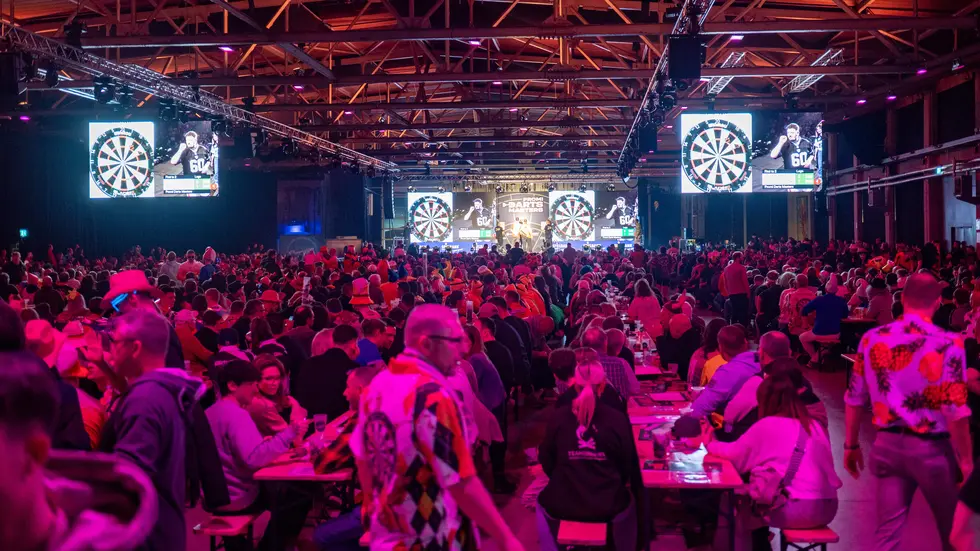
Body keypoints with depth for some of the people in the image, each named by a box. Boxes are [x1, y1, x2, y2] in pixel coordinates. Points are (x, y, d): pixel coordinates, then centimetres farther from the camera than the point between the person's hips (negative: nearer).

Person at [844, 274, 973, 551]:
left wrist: (851, 445, 14)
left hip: (888, 444, 3)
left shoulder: (871, 339, -1)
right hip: (932, 448, -3)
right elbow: (956, 411, -16)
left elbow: (855, 399, 3)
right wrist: (966, 460, -6)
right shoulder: (948, 344, -14)